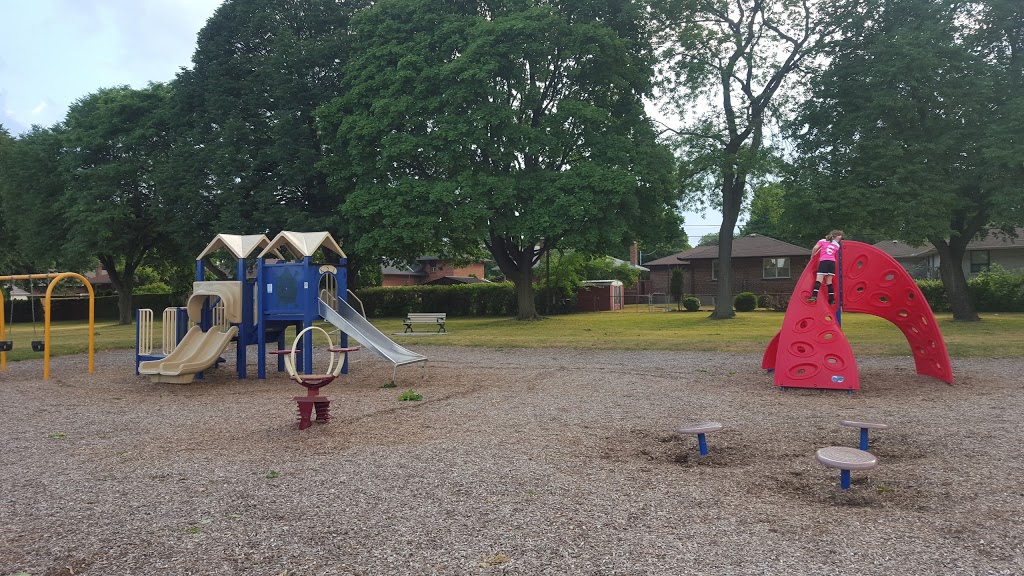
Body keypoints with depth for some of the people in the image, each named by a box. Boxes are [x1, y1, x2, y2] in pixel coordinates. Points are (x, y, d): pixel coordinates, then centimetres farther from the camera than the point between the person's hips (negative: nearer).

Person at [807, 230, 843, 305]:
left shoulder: (822, 241, 11)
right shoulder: (837, 245, 18)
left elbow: (815, 248, -2)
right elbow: (837, 257, 18)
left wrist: (812, 256, 11)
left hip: (823, 261, -3)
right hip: (832, 262, 3)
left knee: (819, 279, -11)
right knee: (829, 281, 8)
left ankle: (814, 296, -27)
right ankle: (832, 299, 7)